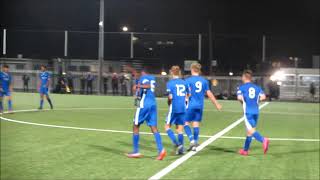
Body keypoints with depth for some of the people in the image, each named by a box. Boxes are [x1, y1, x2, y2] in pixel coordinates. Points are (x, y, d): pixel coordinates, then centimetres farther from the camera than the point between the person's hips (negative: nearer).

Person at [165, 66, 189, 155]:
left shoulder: (170, 83, -6)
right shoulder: (184, 83, 8)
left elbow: (170, 97, -13)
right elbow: (187, 96, 11)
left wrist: (169, 102, 6)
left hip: (174, 108, -4)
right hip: (183, 108, 5)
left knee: (167, 126, 8)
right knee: (180, 129, 10)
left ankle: (176, 143, -9)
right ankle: (180, 149, 8)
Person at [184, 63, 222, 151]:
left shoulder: (188, 80, -5)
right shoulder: (204, 81, 8)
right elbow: (209, 94, 10)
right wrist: (217, 104, 18)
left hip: (190, 105, -4)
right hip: (200, 106, 4)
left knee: (186, 123, 4)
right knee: (196, 124, 9)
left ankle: (192, 140, -14)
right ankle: (195, 144, 11)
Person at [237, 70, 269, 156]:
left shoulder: (242, 87, 0)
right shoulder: (257, 87, 12)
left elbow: (239, 97, -16)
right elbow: (263, 97, 0)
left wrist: (243, 102, 4)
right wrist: (256, 100, 14)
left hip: (248, 111, -5)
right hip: (256, 111, 5)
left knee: (251, 131, -10)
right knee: (249, 131, 14)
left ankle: (263, 140, -35)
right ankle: (245, 150, 22)